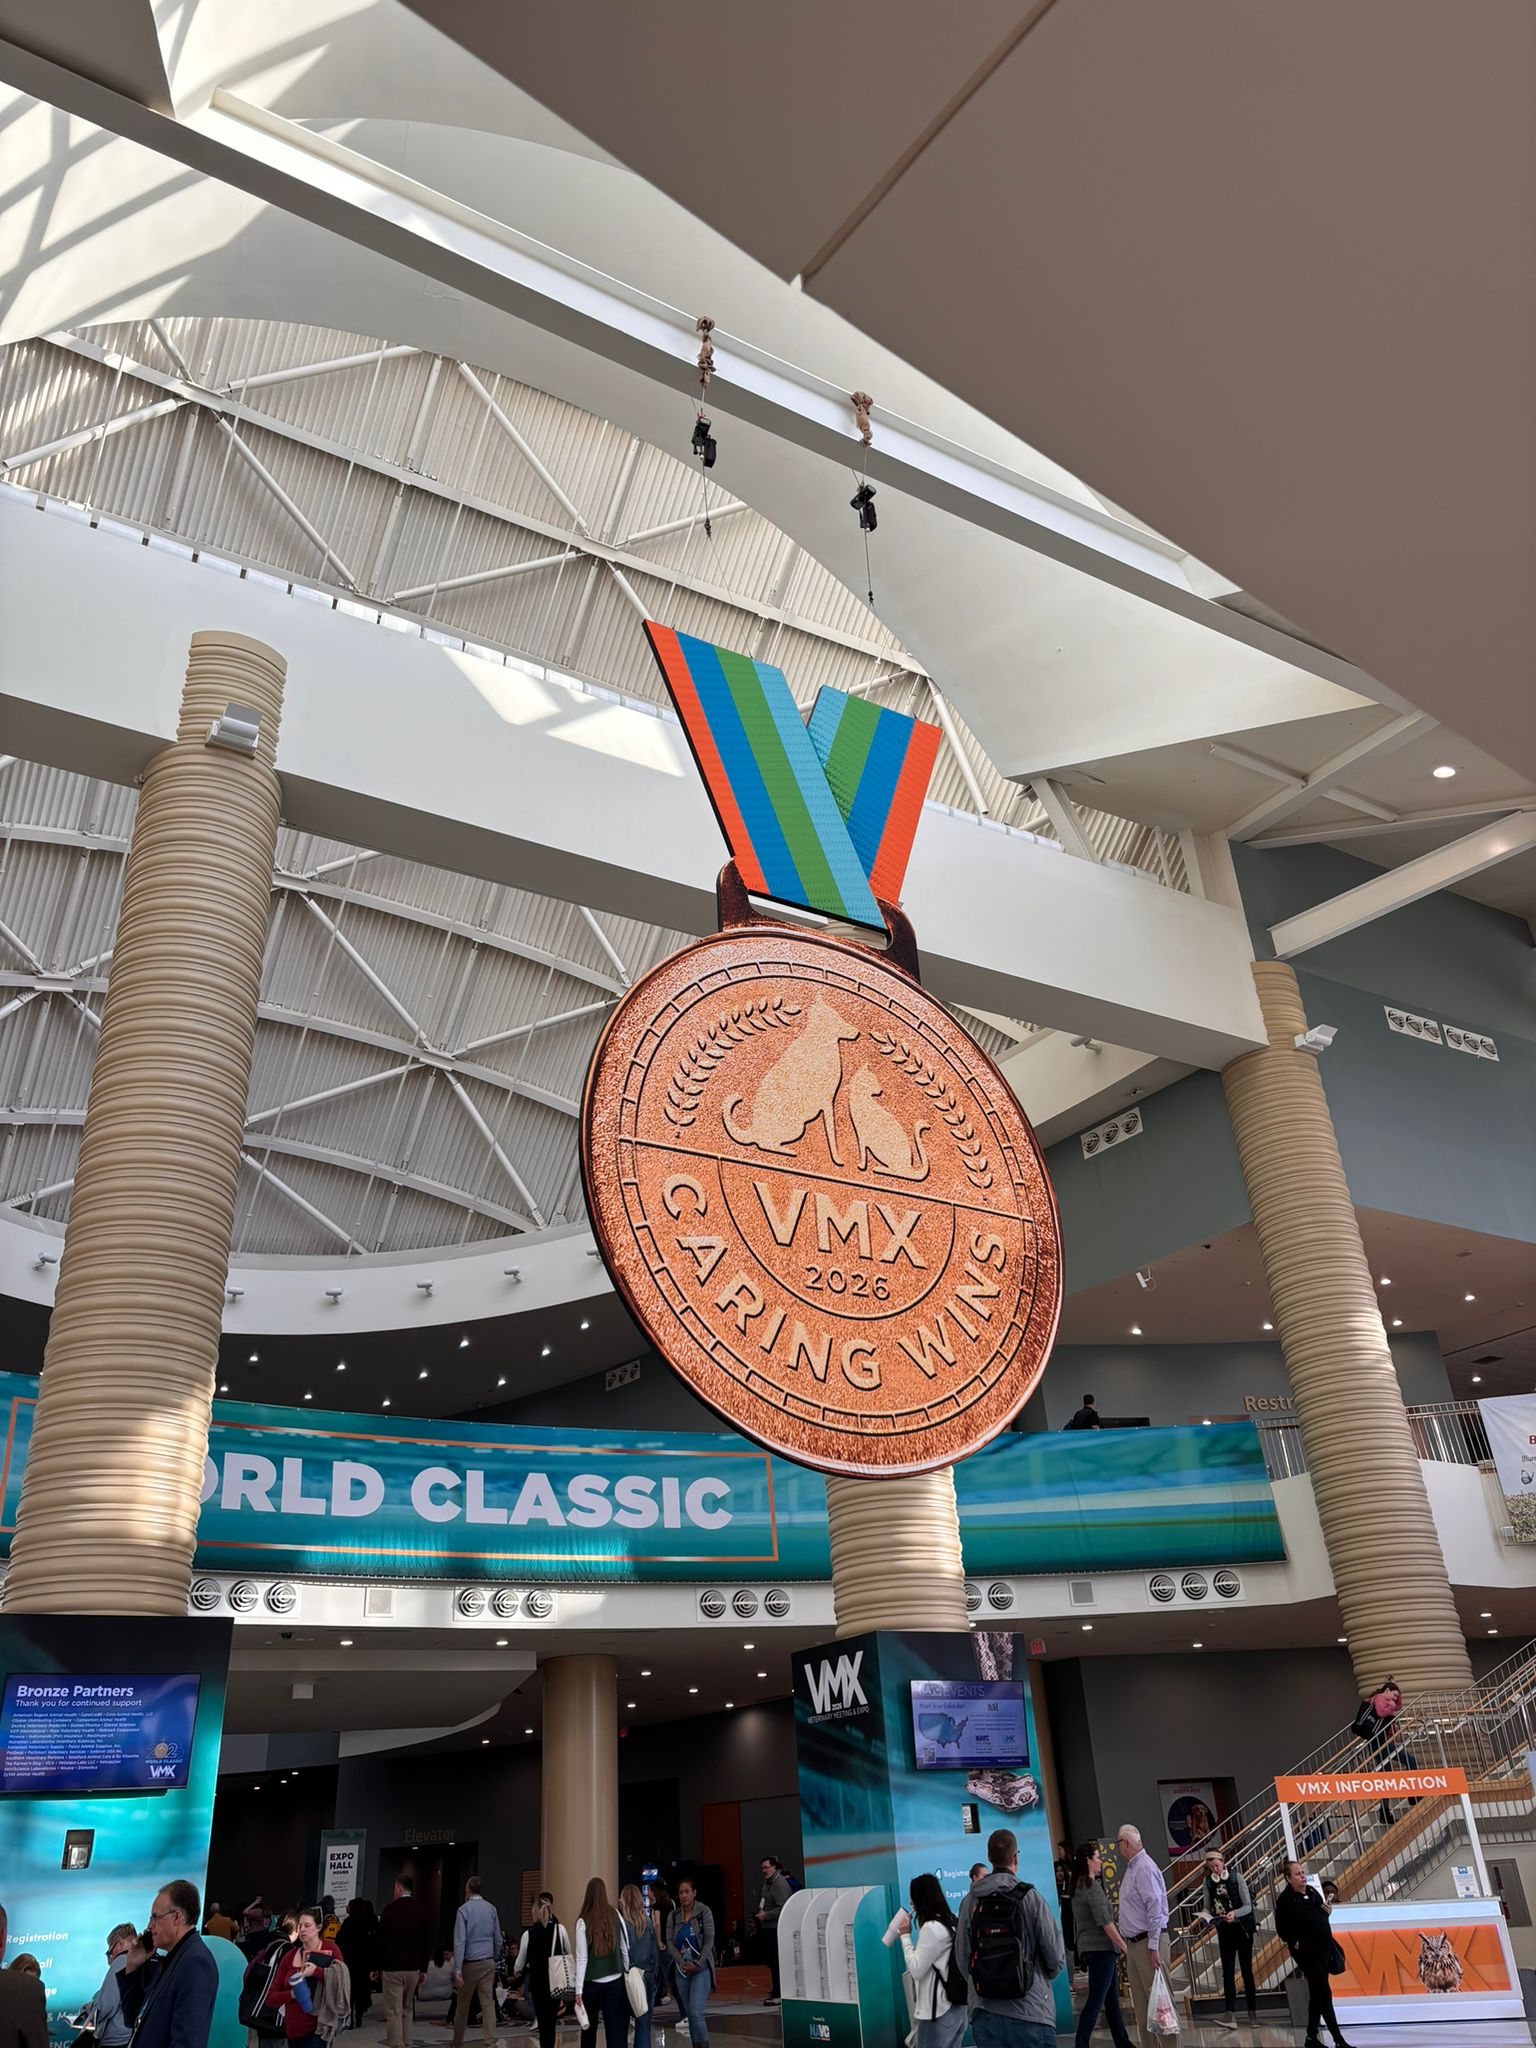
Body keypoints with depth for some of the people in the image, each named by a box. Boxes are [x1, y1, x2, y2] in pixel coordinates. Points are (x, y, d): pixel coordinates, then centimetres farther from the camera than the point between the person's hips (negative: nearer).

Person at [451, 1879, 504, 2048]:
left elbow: (459, 1942, -15)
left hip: (470, 1964, -3)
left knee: (463, 2005, 12)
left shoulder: (464, 1910, -9)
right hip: (488, 1964, 3)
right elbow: (498, 1940, 7)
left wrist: (458, 1970, -16)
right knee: (488, 2004, 2)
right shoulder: (491, 1909, 3)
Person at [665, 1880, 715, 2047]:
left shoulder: (704, 1912, -7)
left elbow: (709, 1942, -8)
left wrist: (697, 1965, -15)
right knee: (688, 2013, 9)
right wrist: (683, 1963, -12)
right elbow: (670, 1942, 1)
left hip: (701, 1968, -4)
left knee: (695, 2012, -16)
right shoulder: (673, 1916, 4)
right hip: (681, 1970, 4)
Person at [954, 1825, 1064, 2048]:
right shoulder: (1029, 1898, -8)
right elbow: (1056, 1955, -3)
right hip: (1030, 2014, -3)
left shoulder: (969, 1901, 0)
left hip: (984, 2013, 3)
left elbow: (962, 1956, 1)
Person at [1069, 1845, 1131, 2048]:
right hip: (1101, 1948, -9)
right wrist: (1123, 1945, -10)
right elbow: (1104, 1921, -19)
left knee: (1112, 1999, 15)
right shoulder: (1092, 1886, -15)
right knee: (1095, 2000, -7)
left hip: (1088, 1947, 9)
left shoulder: (1078, 1887, 14)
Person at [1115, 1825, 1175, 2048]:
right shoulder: (1130, 1868, 12)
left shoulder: (1144, 1868, -16)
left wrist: (1153, 1947, -21)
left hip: (1148, 1942, -9)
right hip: (1133, 1943, 9)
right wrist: (1128, 1946, 15)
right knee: (1141, 2004, 13)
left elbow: (1155, 1908, -20)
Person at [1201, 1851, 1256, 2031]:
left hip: (1242, 1928, -2)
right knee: (1228, 1971, -3)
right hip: (1224, 1931, 2)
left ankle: (1252, 2012, 14)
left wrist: (1235, 1913, -30)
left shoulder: (1236, 1877, -10)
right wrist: (1208, 1918, -19)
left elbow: (1248, 1906, -12)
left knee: (1247, 1970, 6)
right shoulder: (1208, 1882, 0)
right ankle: (1230, 2014, -8)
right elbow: (1207, 1907, 3)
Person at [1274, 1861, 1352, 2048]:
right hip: (1306, 1952, -7)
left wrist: (1327, 1911, 0)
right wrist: (1295, 1942, -17)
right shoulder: (1285, 1900, -15)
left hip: (1323, 1949, 7)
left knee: (1317, 1994, 12)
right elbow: (1282, 1929, -11)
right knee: (1324, 1993, -9)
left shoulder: (1312, 1892, 6)